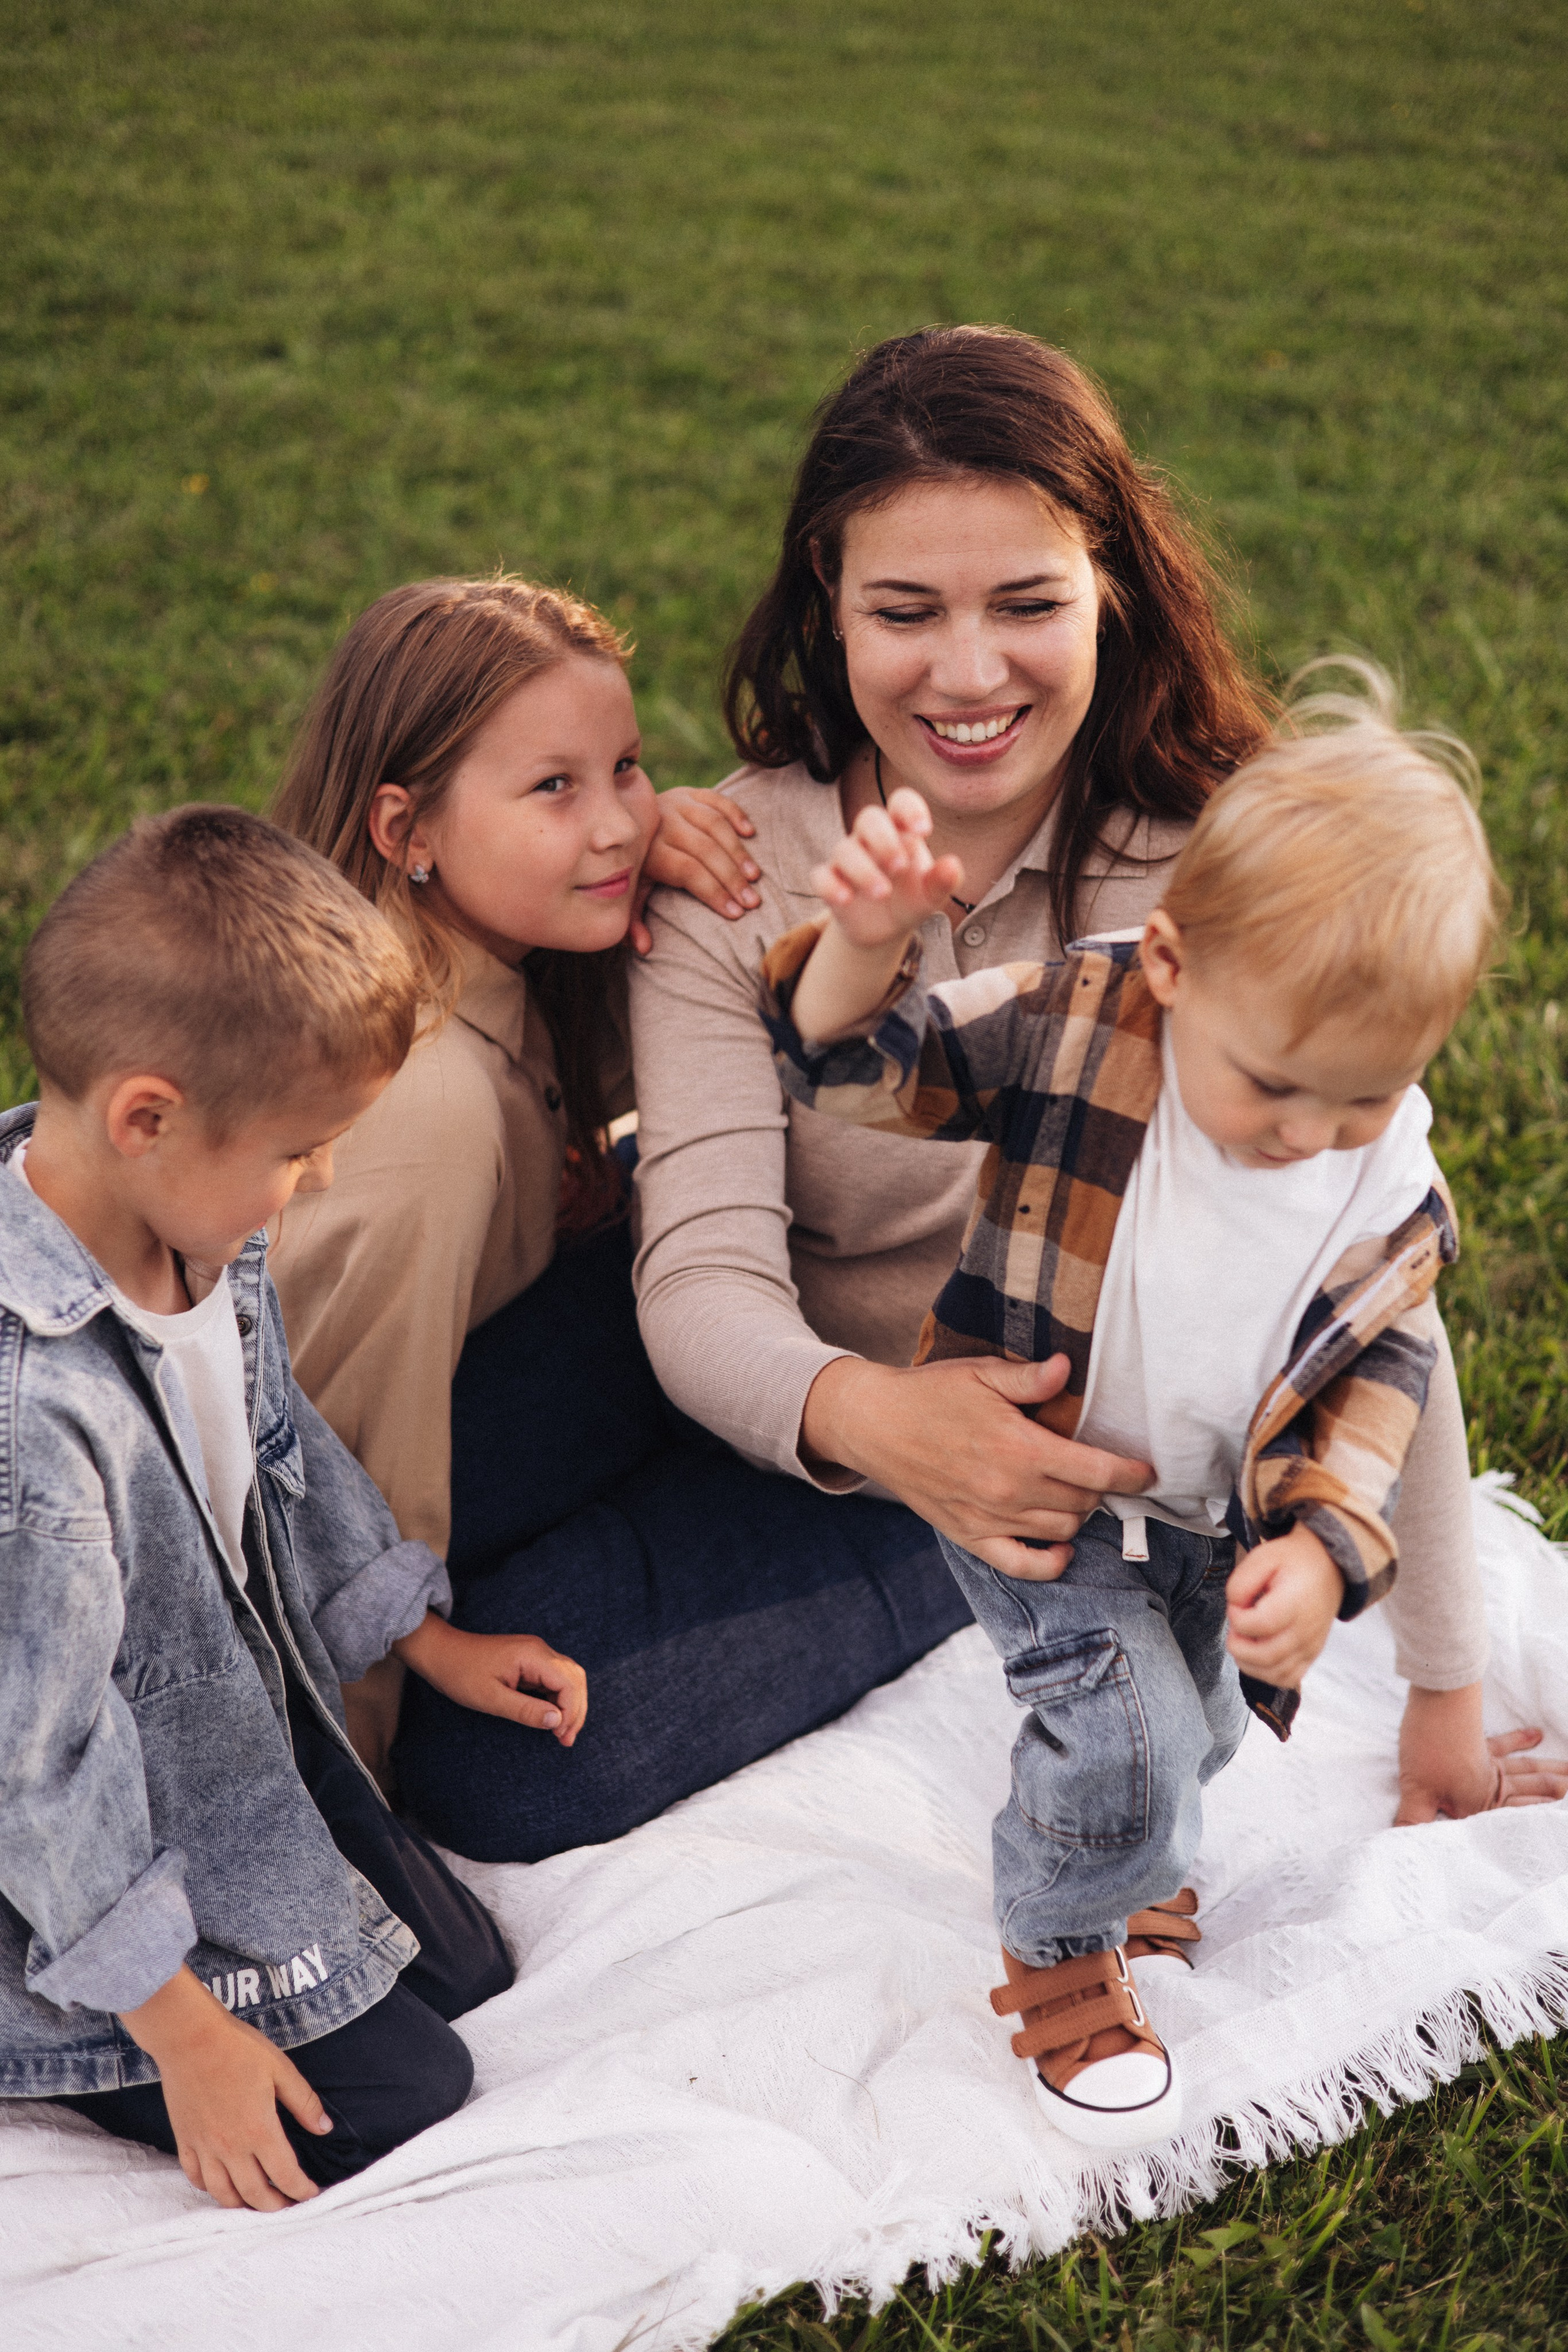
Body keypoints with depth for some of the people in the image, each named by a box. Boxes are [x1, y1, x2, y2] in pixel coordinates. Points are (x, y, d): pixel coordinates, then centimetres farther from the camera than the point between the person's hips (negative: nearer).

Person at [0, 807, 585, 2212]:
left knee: (465, 1970, 15)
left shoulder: (204, 1230, -10)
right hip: (116, 1868, -8)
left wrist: (432, 1640, 18)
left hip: (260, 1738, 9)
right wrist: (185, 2034, -19)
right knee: (395, 2099, -4)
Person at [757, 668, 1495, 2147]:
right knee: (1124, 1735, -13)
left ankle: (1121, 1866, 55)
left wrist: (1322, 1543, -18)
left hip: (1215, 1525, 4)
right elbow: (864, 1067, -16)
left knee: (1191, 1735, 19)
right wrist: (868, 942, -38)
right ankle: (1059, 1956, 18)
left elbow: (1381, 1381, -3)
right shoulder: (1067, 1031, -22)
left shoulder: (1396, 1189, -13)